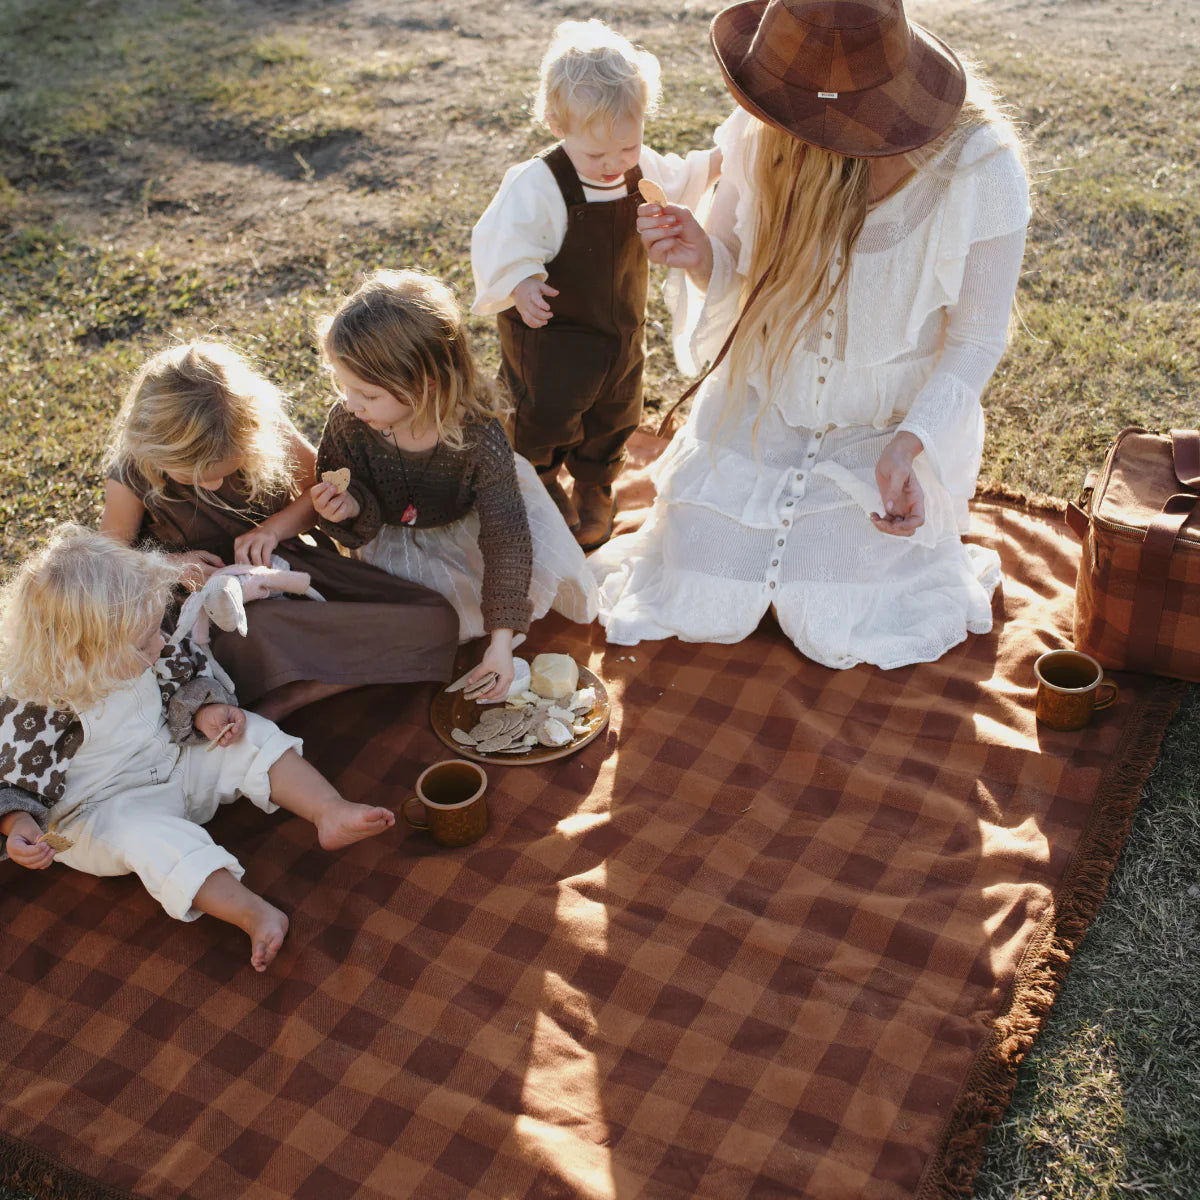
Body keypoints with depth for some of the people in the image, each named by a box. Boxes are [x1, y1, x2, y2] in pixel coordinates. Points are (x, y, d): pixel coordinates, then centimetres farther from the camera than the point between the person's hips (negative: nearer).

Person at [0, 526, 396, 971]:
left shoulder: (133, 658, -8)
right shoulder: (36, 705, -26)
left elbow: (184, 673, 9)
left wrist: (204, 709, -10)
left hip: (174, 761, 7)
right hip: (105, 804, -7)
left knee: (252, 736, -8)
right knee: (146, 835, -37)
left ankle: (331, 812, -17)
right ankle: (253, 914, -45)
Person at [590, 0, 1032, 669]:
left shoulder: (979, 170, -25)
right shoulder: (762, 136, -18)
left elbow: (976, 339, -13)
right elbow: (735, 275, -3)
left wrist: (910, 442, -28)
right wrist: (700, 257, -28)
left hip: (893, 426, -2)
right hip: (762, 405, 3)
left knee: (836, 634, -7)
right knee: (698, 611, -3)